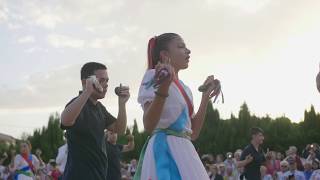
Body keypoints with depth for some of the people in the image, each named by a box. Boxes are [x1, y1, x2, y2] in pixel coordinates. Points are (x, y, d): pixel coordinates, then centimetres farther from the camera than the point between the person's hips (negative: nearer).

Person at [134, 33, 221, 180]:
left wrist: (206, 96, 16)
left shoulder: (184, 88, 18)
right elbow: (149, 126, -17)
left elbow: (193, 133, 15)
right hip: (164, 151, -8)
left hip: (183, 152, 8)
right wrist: (163, 87, -29)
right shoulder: (154, 75, -4)